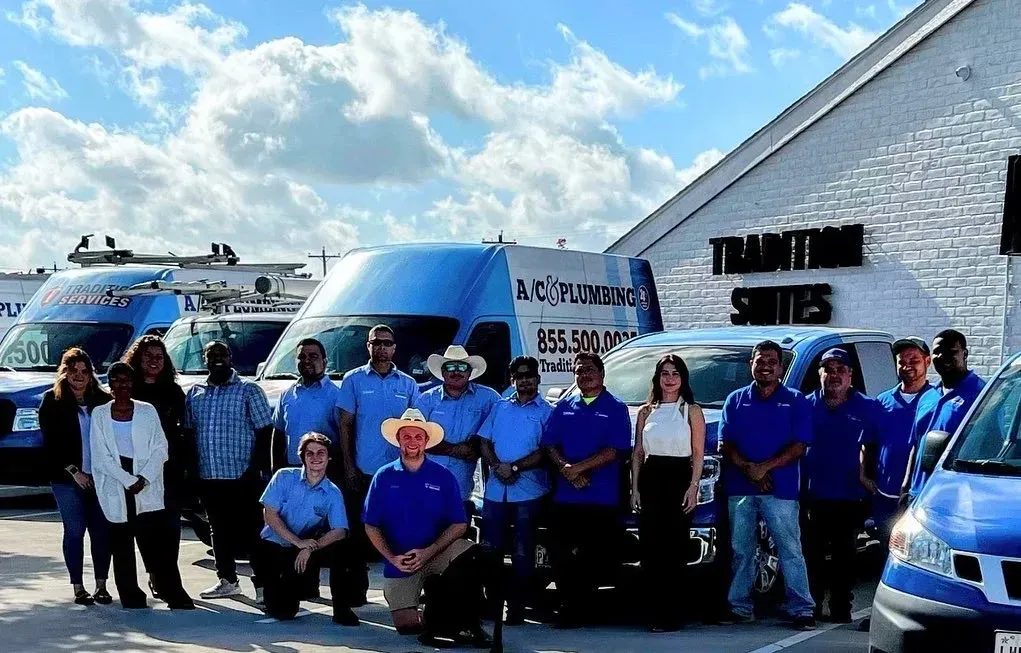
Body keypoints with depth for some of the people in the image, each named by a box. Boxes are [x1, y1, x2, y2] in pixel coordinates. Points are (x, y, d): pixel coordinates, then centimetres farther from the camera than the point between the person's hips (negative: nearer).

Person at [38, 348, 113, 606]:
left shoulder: (102, 400, 7)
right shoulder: (52, 401, 1)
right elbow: (51, 444, -3)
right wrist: (74, 472, -9)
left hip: (99, 477, 2)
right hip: (67, 478, -2)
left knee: (101, 531, 1)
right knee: (75, 531, 1)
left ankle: (101, 585, 10)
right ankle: (78, 587, 9)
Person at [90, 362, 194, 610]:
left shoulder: (147, 411, 7)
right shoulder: (100, 414, 6)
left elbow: (160, 449, 2)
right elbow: (101, 457, -1)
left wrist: (144, 478, -11)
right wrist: (129, 481, -10)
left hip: (147, 487, -1)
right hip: (115, 489, 1)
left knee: (158, 543, -6)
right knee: (121, 545, 1)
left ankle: (175, 595, -5)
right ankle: (131, 598, 9)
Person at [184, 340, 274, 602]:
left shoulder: (248, 390, -1)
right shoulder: (195, 393, 13)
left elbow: (265, 430, -4)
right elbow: (189, 431, 17)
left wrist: (257, 468, -12)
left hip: (242, 476, -5)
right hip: (208, 477, 5)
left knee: (251, 531, -5)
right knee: (219, 531, 13)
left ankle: (262, 584, -1)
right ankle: (228, 581, 25)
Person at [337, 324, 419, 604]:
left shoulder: (408, 384, 9)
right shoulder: (353, 380, 3)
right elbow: (345, 425, 1)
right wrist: (348, 466, -5)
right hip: (362, 473, -2)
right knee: (359, 532, 2)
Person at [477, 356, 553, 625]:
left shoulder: (546, 412, 1)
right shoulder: (500, 407, 15)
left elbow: (545, 452, -8)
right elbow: (484, 442, 10)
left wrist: (515, 468, -16)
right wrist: (496, 466, -8)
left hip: (528, 490, -4)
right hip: (495, 489, 4)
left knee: (522, 552, 2)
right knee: (489, 549, 6)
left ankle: (516, 607, 8)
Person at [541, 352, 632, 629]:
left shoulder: (616, 408, 2)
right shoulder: (564, 407, 15)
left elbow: (616, 450, -8)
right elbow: (549, 445, 10)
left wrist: (579, 468, -13)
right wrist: (566, 468, -9)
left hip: (602, 496, -3)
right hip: (565, 495, 4)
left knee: (592, 558, -1)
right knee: (559, 554, 1)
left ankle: (577, 609, 10)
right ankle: (569, 605, 16)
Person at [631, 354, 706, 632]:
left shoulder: (691, 410, 5)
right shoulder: (646, 411, 14)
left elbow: (698, 454, 1)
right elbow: (637, 453, 13)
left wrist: (693, 487, -9)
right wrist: (635, 488, 5)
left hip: (679, 480, -3)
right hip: (650, 480, 3)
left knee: (674, 549, -4)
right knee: (649, 549, 1)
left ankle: (670, 615, -1)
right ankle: (654, 612, 7)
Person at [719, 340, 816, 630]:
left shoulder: (796, 401, 4)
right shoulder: (735, 400, 11)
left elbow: (799, 446, -4)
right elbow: (725, 444, 6)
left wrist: (765, 467, -14)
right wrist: (748, 468, -11)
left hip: (781, 489, -3)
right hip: (739, 487, 3)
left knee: (790, 550, -3)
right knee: (740, 551, 8)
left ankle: (802, 609, 1)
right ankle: (739, 607, 16)